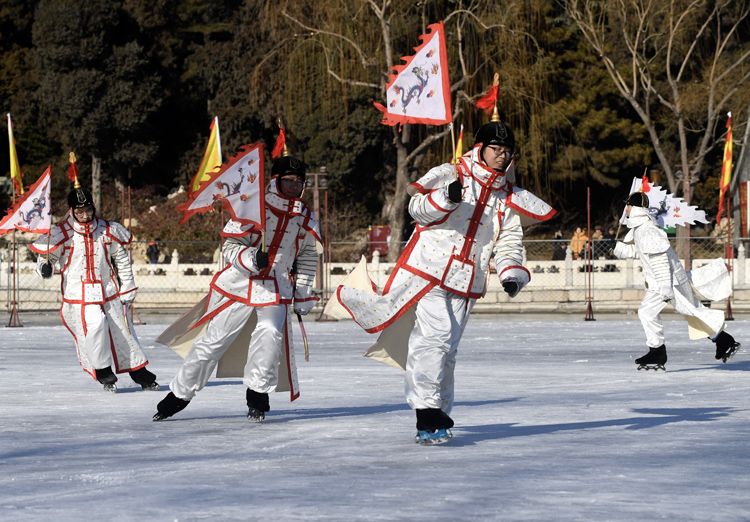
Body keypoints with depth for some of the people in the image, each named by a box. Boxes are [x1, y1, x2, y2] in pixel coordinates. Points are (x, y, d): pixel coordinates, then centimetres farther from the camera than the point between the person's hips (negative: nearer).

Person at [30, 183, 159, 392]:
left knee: (123, 331, 8)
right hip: (78, 295, -3)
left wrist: (127, 290, 9)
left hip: (109, 292, 3)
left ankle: (141, 375, 23)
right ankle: (103, 372, -5)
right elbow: (46, 254, -1)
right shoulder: (61, 234, -9)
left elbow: (122, 261, 9)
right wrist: (45, 266, -25)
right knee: (95, 325, -24)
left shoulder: (109, 231, -1)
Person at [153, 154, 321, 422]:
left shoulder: (305, 218, 3)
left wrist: (302, 294, 14)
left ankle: (257, 395, -11)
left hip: (276, 289, 2)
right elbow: (230, 248, -13)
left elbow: (308, 256, 17)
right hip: (238, 282, -2)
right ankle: (179, 394, 15)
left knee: (270, 334, -24)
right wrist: (252, 258, -32)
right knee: (213, 340, 1)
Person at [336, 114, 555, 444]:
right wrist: (447, 197, -35)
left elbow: (509, 243, 14)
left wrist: (512, 273, -5)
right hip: (429, 268, -5)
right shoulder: (450, 175, -4)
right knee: (435, 337, -13)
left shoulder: (508, 198, 13)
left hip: (466, 284, 5)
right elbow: (418, 207, -16)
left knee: (446, 350, 6)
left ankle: (437, 414, 10)